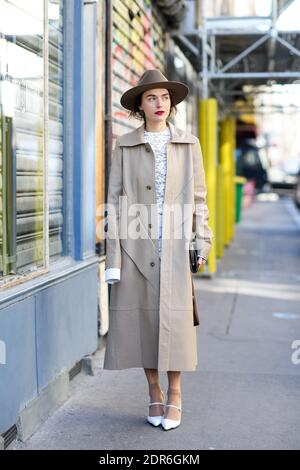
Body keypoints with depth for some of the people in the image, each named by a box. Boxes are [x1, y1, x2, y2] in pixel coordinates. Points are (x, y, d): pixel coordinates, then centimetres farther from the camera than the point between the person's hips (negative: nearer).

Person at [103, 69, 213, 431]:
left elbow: (198, 197, 9)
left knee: (175, 319, -1)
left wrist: (202, 239, -1)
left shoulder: (189, 144, 7)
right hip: (136, 246, 0)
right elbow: (115, 201, 2)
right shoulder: (125, 146, 5)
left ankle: (175, 398, 12)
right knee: (141, 318, 3)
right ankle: (154, 395, 18)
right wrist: (113, 256, -4)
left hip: (175, 247, 0)